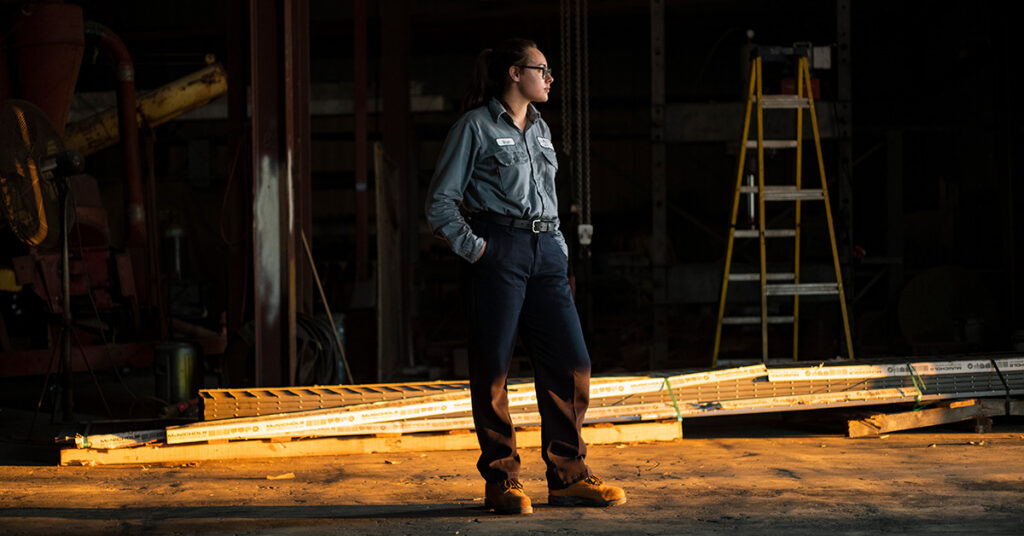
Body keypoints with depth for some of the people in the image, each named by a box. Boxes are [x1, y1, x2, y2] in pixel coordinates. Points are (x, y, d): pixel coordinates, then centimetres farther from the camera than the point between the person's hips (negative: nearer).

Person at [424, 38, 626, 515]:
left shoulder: (540, 130, 18)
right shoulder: (476, 127, -2)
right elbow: (441, 202, -4)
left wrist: (560, 250, 17)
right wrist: (473, 248, -11)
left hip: (545, 252, 7)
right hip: (499, 254, -6)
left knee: (571, 363, 1)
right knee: (492, 370, -2)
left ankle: (568, 476, 10)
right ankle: (501, 481, 5)